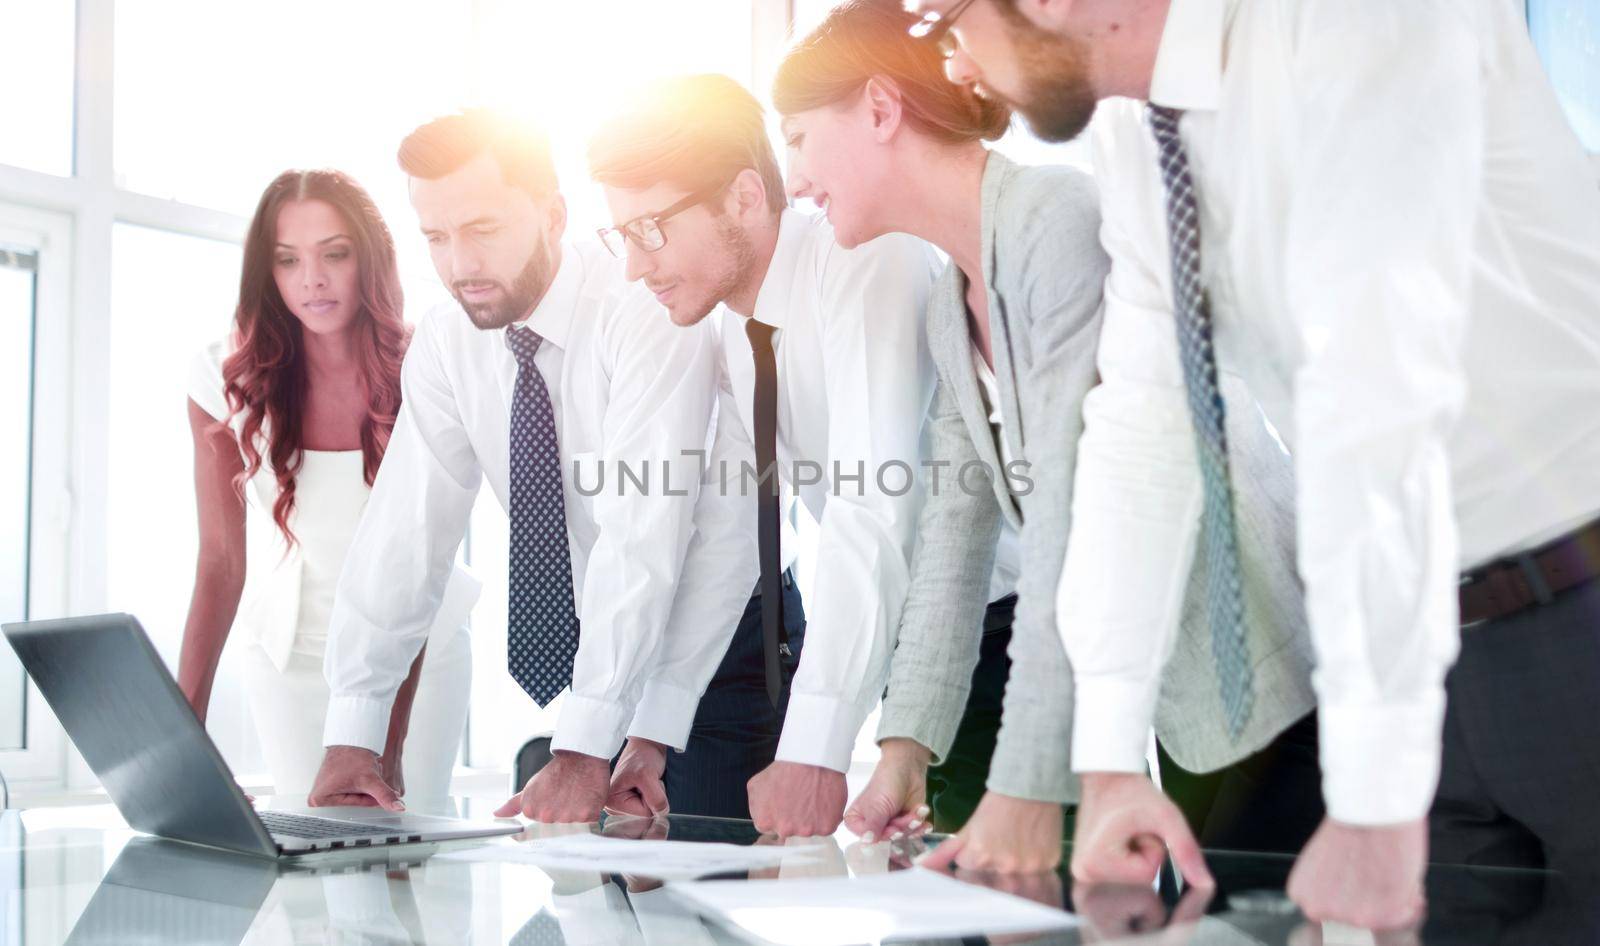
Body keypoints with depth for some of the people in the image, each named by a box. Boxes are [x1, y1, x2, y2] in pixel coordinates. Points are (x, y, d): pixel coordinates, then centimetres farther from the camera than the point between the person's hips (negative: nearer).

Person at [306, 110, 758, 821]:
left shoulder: (645, 315, -23)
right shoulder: (447, 343, -4)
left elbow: (641, 536, -30)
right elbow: (405, 533, -7)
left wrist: (584, 750, -36)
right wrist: (351, 739, -15)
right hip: (589, 648, 5)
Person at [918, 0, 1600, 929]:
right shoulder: (1136, 138, 0)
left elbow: (1374, 384, -31)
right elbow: (1140, 428, 1)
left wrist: (1376, 806, -33)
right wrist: (1108, 763, -4)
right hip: (1417, 638, 6)